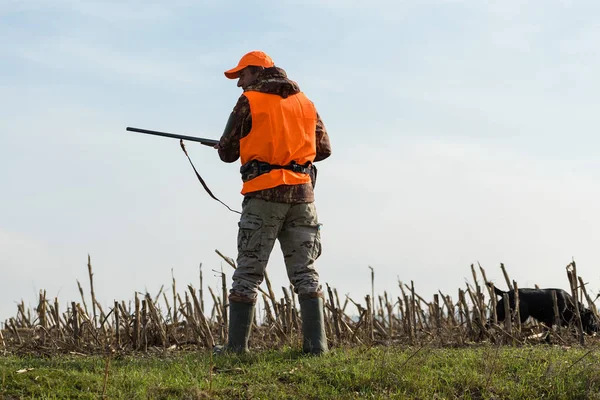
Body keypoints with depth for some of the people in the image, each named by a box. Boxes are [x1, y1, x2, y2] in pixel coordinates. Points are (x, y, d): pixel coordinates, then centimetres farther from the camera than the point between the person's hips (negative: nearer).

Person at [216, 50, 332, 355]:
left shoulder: (249, 101, 0)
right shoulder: (305, 102, 15)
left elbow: (227, 153, 1)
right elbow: (324, 149, 18)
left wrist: (223, 146, 24)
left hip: (264, 194, -4)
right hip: (301, 193, 4)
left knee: (248, 273, 0)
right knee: (305, 273, 6)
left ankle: (236, 347, -2)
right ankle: (316, 344, -2)